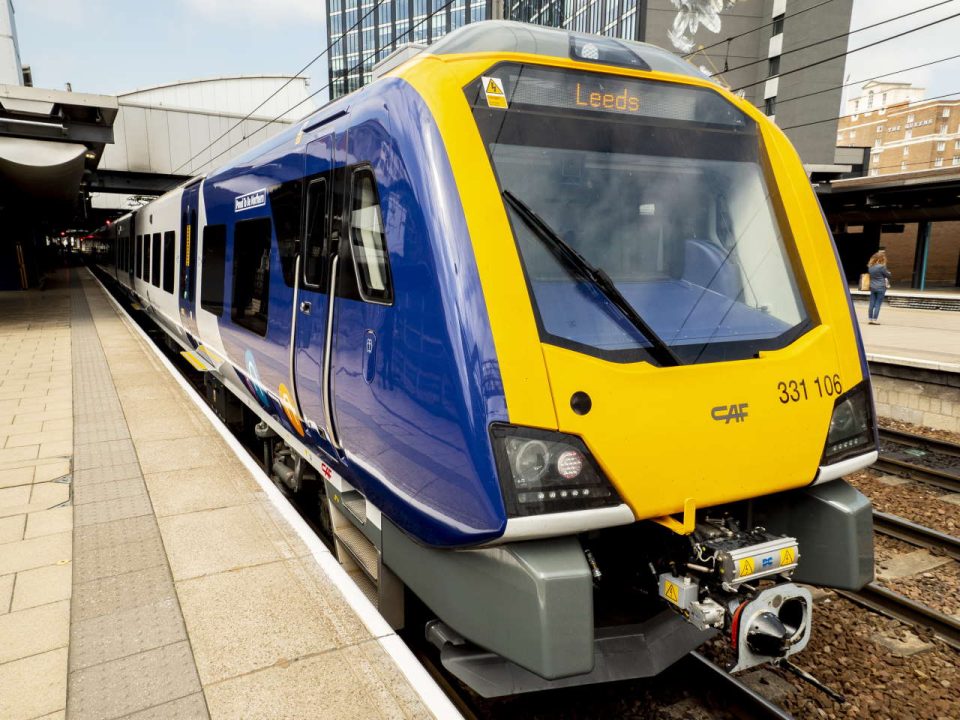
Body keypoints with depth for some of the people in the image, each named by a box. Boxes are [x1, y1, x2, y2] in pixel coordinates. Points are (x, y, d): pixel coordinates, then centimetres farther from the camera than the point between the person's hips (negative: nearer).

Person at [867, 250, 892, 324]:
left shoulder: (870, 266, 3)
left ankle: (870, 318, 12)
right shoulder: (881, 267, -16)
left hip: (872, 287, 6)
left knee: (872, 304, 9)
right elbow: (888, 275, -4)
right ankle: (875, 319, 0)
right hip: (881, 287, -6)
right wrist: (888, 273, 17)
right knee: (878, 304, -1)